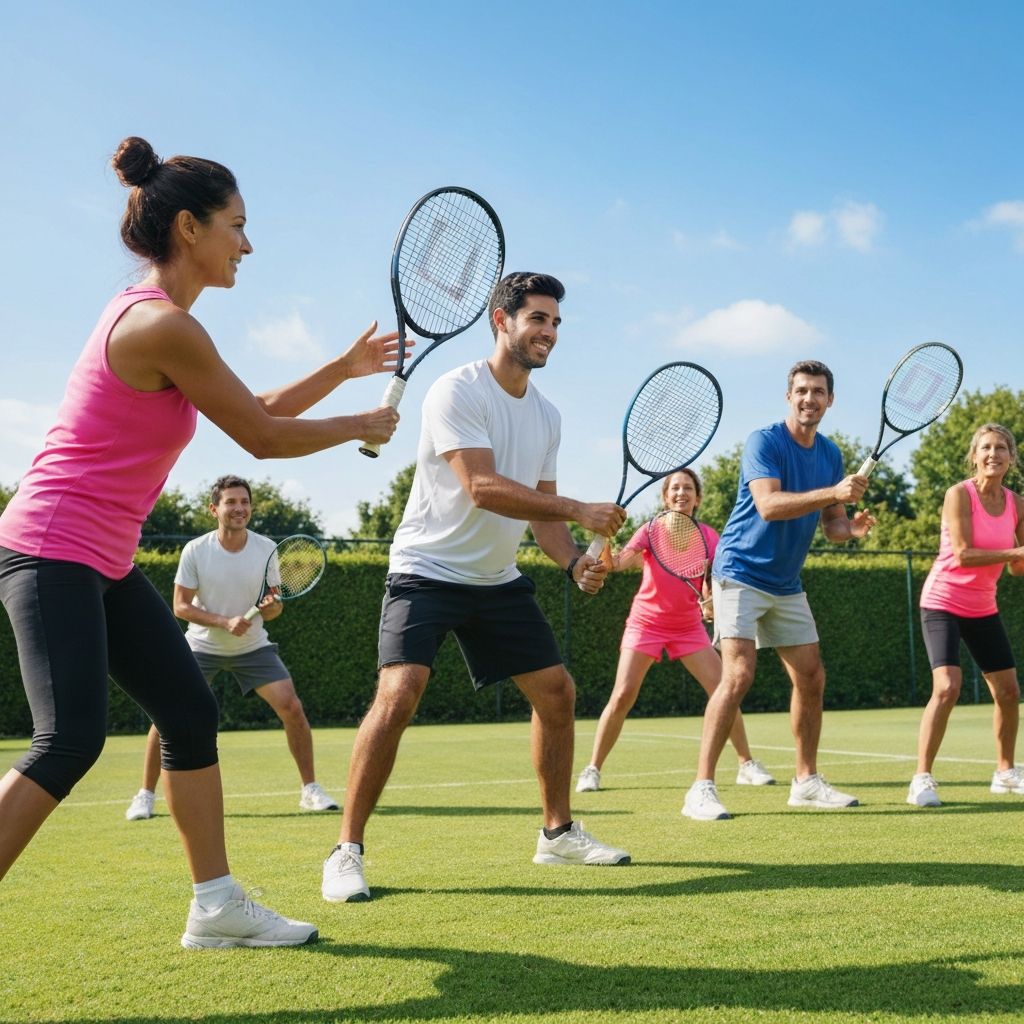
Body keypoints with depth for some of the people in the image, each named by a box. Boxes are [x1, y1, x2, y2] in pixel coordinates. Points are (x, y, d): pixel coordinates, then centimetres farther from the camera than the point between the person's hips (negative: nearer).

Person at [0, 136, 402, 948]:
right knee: (71, 742, -17)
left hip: (103, 561, 10)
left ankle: (217, 905, 15)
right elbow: (264, 438, -13)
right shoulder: (164, 326, -19)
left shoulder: (156, 319, 12)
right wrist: (362, 427, 2)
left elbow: (257, 412, 22)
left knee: (192, 714, 8)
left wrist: (345, 367, 18)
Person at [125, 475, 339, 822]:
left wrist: (271, 607, -28)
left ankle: (310, 790, 1)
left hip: (253, 647, 1)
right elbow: (181, 606, -12)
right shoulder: (195, 551, -14)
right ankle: (145, 795, 7)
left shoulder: (268, 550, -10)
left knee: (291, 707, -13)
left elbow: (273, 608, -3)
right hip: (202, 646, -1)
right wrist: (225, 622, -26)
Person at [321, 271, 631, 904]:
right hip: (427, 570, -8)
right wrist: (580, 511, -28)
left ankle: (559, 832, 25)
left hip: (498, 579, 8)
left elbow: (542, 508, 10)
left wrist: (575, 561, -9)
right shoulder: (459, 391, -16)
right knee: (399, 695, -23)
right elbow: (483, 487, -27)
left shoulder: (547, 415, 8)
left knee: (557, 692, 7)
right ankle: (347, 852, -13)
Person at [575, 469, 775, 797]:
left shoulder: (708, 536, -1)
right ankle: (592, 769, 0)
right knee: (622, 696, -12)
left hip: (688, 626, 2)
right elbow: (621, 561, -24)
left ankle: (747, 764, 10)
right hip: (646, 622, -2)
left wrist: (712, 602, -21)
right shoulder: (652, 530, -8)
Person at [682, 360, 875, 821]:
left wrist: (852, 527, -10)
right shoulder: (764, 442, -13)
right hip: (740, 575, -8)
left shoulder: (830, 454, 8)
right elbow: (768, 505, -28)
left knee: (811, 678, 9)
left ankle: (806, 781, 23)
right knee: (738, 674, -19)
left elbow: (830, 523, 13)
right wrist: (833, 492, -34)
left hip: (787, 585, 8)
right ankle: (702, 789, -16)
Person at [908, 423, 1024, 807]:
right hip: (943, 603, -6)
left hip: (983, 608, 6)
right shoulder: (960, 494, -15)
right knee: (947, 688, -20)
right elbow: (962, 555, -22)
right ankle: (922, 779, -13)